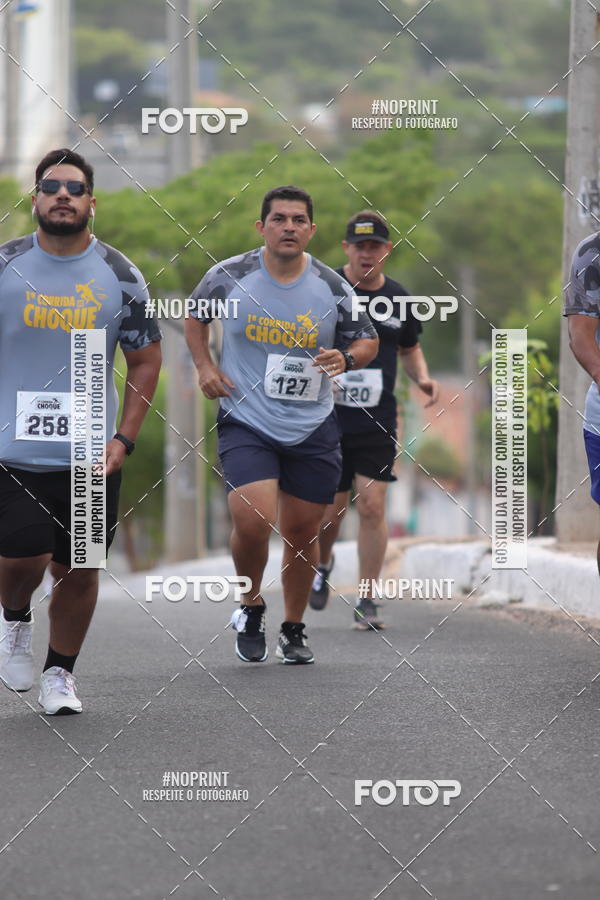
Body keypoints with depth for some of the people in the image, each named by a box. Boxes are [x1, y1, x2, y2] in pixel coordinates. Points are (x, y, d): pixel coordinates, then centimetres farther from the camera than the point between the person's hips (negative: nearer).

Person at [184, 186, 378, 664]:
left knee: (302, 532, 8)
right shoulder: (229, 276, -5)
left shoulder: (333, 288, -2)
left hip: (313, 428, 2)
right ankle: (251, 607, 9)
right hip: (246, 423, -2)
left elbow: (368, 341, 11)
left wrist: (346, 359, -11)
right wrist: (205, 366, 2)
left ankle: (294, 629, 29)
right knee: (253, 523, -20)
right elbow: (195, 316, 15)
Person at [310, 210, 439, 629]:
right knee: (331, 509, 4)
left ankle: (367, 602, 1)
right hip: (328, 418, -2)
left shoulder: (398, 299, 7)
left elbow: (410, 348, 22)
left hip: (377, 421, 2)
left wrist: (422, 377, 3)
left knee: (372, 506, -7)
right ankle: (323, 563, 39)